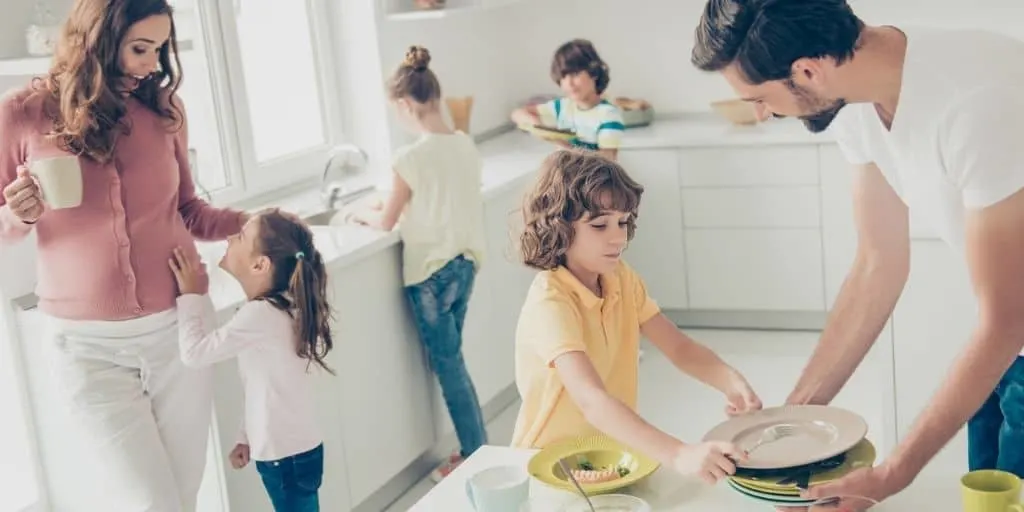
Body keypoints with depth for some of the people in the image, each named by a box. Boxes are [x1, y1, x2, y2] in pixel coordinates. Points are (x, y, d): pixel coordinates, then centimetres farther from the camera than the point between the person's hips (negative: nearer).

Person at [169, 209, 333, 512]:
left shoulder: (261, 313, -22)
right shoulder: (277, 308, 7)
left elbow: (194, 352, -20)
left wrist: (192, 295, -10)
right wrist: (247, 437, 17)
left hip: (287, 455, -9)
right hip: (292, 449, 9)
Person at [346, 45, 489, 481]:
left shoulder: (411, 159, -19)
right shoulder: (466, 145, 1)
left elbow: (386, 223, -6)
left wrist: (361, 213, 14)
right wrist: (401, 204, 18)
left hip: (432, 271, -7)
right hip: (466, 261, 7)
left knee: (447, 364, 6)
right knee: (450, 359, 17)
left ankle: (476, 454, 14)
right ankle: (475, 448, 22)